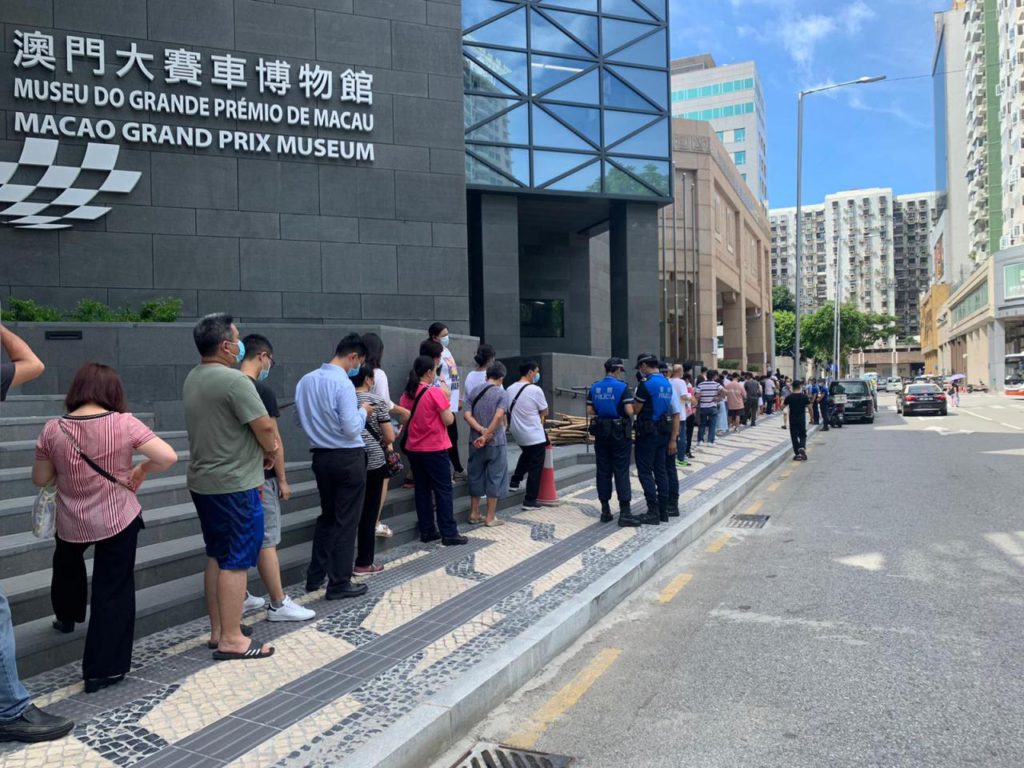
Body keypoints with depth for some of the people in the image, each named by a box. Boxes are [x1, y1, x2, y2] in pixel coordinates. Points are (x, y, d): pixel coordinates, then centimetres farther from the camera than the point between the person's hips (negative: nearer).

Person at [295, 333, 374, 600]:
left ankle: (315, 576, 27)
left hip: (321, 456, 7)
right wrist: (363, 411, -4)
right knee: (346, 521, 4)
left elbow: (300, 420, 13)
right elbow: (352, 429, -21)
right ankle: (339, 584, 10)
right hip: (348, 458, -7)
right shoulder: (343, 383, -19)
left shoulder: (306, 381, 3)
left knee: (327, 516, 21)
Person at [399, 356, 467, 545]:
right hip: (435, 449, -6)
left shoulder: (406, 394, 5)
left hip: (413, 449, 6)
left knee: (422, 490, 12)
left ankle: (427, 531, 17)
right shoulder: (435, 392, -15)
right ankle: (449, 533, 3)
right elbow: (449, 420, -13)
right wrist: (446, 400, -1)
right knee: (443, 490, 1)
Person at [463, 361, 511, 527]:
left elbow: (467, 415, -4)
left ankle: (474, 514, 21)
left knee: (475, 476, 14)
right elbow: (499, 416, -22)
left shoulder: (474, 391, 6)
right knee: (494, 478, 5)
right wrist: (487, 436, -19)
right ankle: (490, 517, 9)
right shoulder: (502, 393, -8)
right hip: (495, 442, -4)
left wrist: (481, 430, -11)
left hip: (475, 441, 5)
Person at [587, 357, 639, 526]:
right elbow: (629, 411, -17)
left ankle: (605, 510, 15)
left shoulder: (594, 387, 5)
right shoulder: (622, 387, -10)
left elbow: (589, 411, 4)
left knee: (603, 471, 10)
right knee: (621, 472, -3)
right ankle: (625, 513, -4)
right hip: (619, 433, -5)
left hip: (600, 433, 5)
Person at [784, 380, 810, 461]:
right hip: (802, 420, 0)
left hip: (792, 420, 0)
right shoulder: (804, 397, -4)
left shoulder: (789, 397, -6)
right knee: (803, 435, 11)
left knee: (794, 436, 7)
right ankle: (802, 447, -17)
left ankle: (797, 454, 5)